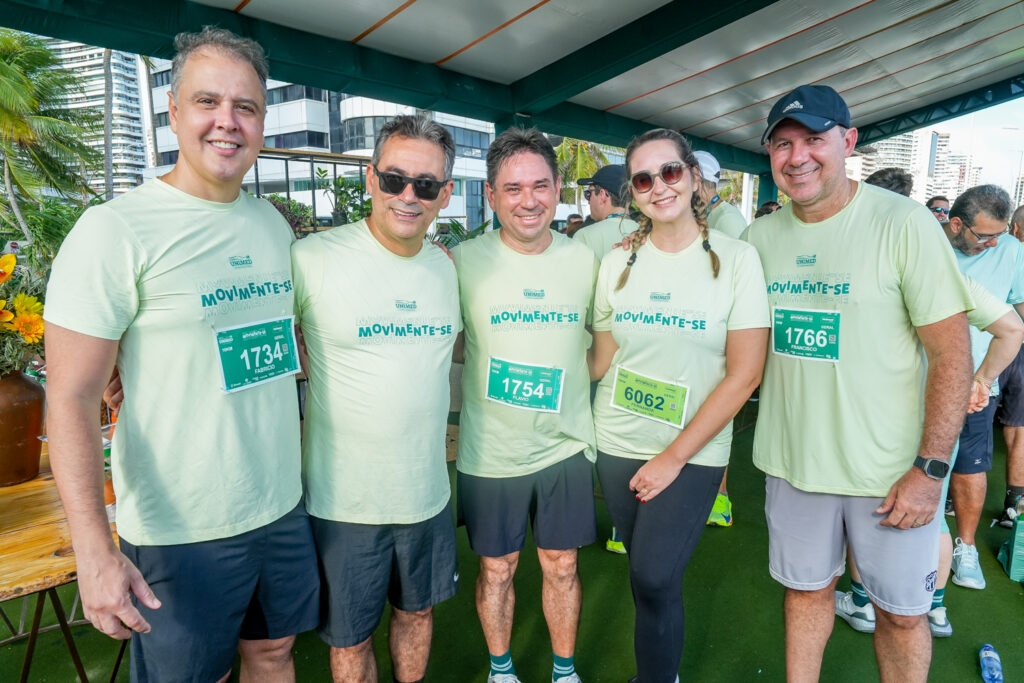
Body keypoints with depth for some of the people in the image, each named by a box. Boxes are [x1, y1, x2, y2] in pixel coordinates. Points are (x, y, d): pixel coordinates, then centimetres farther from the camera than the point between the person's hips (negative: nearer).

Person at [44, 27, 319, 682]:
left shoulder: (275, 223, 5)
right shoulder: (116, 230, -14)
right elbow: (71, 399, -16)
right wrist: (93, 549, -21)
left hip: (283, 507, 6)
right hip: (182, 532, -5)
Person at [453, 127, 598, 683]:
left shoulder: (586, 261, -1)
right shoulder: (462, 262, -10)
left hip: (566, 448, 2)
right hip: (490, 455, -2)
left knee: (561, 565, 17)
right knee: (496, 569, 16)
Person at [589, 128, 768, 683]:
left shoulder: (737, 258, -8)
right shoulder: (618, 262, 1)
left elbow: (744, 373, -11)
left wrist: (674, 457, -13)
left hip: (692, 454, -3)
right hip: (617, 447, 3)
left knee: (653, 579, -7)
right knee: (645, 575, 14)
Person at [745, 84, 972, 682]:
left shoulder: (904, 223, -12)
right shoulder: (761, 236, 1)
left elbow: (952, 353, -11)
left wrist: (930, 470, -15)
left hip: (892, 473, -3)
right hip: (791, 462, 3)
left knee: (902, 613, 14)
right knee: (807, 590, 19)